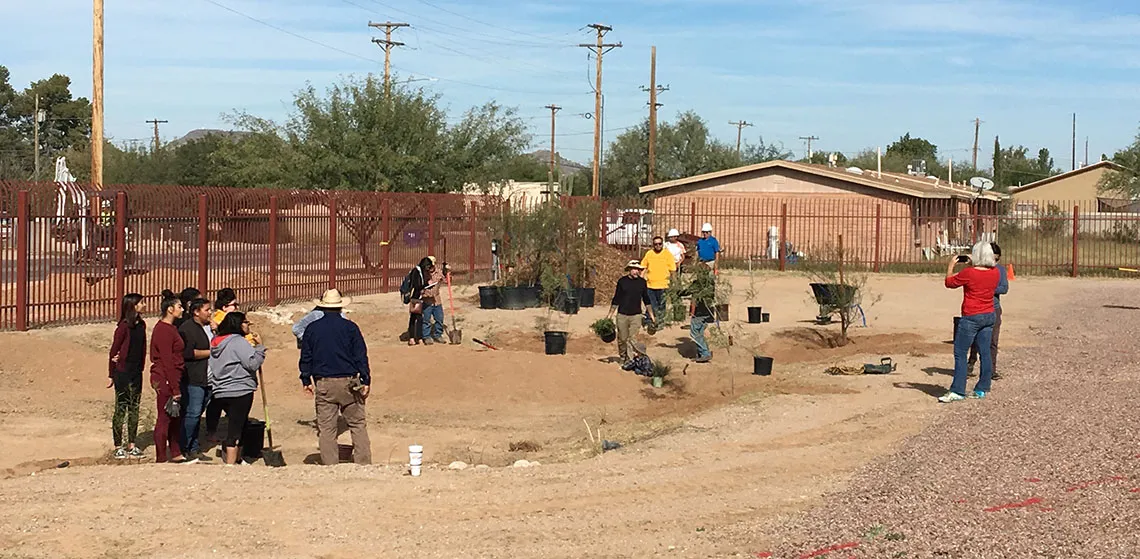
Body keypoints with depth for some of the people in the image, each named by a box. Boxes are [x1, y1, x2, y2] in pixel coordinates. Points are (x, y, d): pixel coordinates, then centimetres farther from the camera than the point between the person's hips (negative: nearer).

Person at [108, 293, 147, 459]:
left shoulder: (141, 325, 6)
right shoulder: (124, 326, -13)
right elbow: (114, 350, -8)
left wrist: (141, 368, 1)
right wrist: (111, 375, -5)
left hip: (136, 372, 7)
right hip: (123, 372, -7)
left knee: (134, 408, 10)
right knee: (121, 409, 1)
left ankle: (132, 445, 17)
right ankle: (118, 447, 7)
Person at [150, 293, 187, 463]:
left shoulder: (170, 328, 16)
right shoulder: (163, 330, -16)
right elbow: (167, 361, -19)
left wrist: (176, 386, 17)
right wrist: (175, 389, -19)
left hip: (172, 379, 10)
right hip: (165, 380, -10)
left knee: (175, 417, 15)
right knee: (164, 418, -2)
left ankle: (175, 453, 23)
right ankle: (161, 458, 4)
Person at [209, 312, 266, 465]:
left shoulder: (216, 342, 14)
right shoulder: (238, 341, -14)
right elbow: (253, 363, -20)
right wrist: (259, 346, -7)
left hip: (220, 393, 8)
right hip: (239, 391, -8)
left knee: (236, 426, 20)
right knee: (235, 430, -5)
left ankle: (236, 460, 21)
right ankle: (230, 464, -4)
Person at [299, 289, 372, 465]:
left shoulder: (312, 328, 3)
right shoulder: (350, 327, -2)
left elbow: (305, 357, 8)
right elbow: (361, 356, -2)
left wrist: (306, 381, 18)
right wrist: (366, 380, 3)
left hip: (323, 384, 1)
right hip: (349, 382, -1)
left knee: (325, 428, 6)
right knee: (358, 424, 7)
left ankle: (330, 464, 5)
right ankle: (363, 463, 3)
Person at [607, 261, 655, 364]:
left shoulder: (642, 282, 5)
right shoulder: (622, 281, -1)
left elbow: (646, 299, 14)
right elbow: (616, 299, 5)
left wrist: (651, 315, 14)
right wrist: (609, 314, 5)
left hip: (636, 315, 0)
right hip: (622, 315, 0)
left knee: (632, 339, -7)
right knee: (622, 339, 6)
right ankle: (623, 358, 23)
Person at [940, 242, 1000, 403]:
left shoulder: (968, 273, -17)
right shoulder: (995, 273, 1)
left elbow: (949, 282, -2)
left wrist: (950, 265, 12)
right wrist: (972, 266, 20)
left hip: (971, 317, -7)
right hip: (989, 316, 7)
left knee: (960, 353, -2)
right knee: (985, 353, 10)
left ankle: (957, 391, -5)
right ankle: (982, 389, 15)